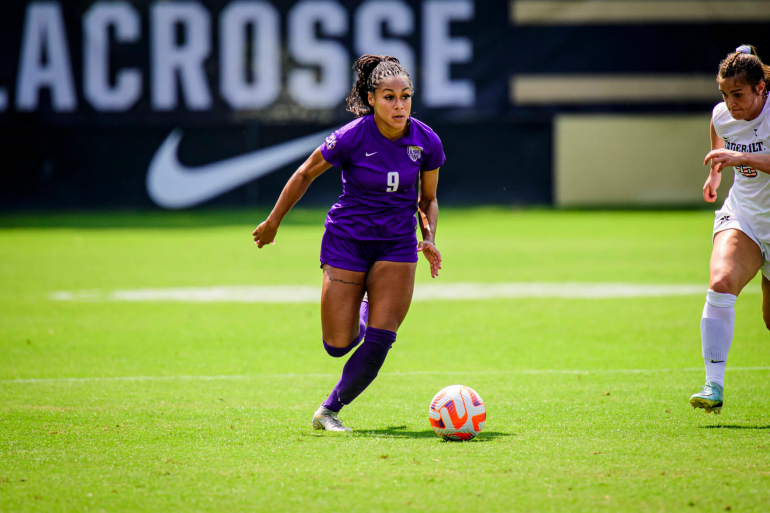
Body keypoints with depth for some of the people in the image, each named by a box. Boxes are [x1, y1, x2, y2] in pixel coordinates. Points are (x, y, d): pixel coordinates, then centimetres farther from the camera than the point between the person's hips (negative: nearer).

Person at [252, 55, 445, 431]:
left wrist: (429, 239, -8)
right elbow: (305, 174, -1)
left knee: (379, 342, -11)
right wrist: (273, 222, 5)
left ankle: (329, 410, 9)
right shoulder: (352, 137, -18)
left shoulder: (427, 142, -8)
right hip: (346, 240, -2)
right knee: (338, 345, 0)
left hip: (397, 245, 2)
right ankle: (361, 315, 38)